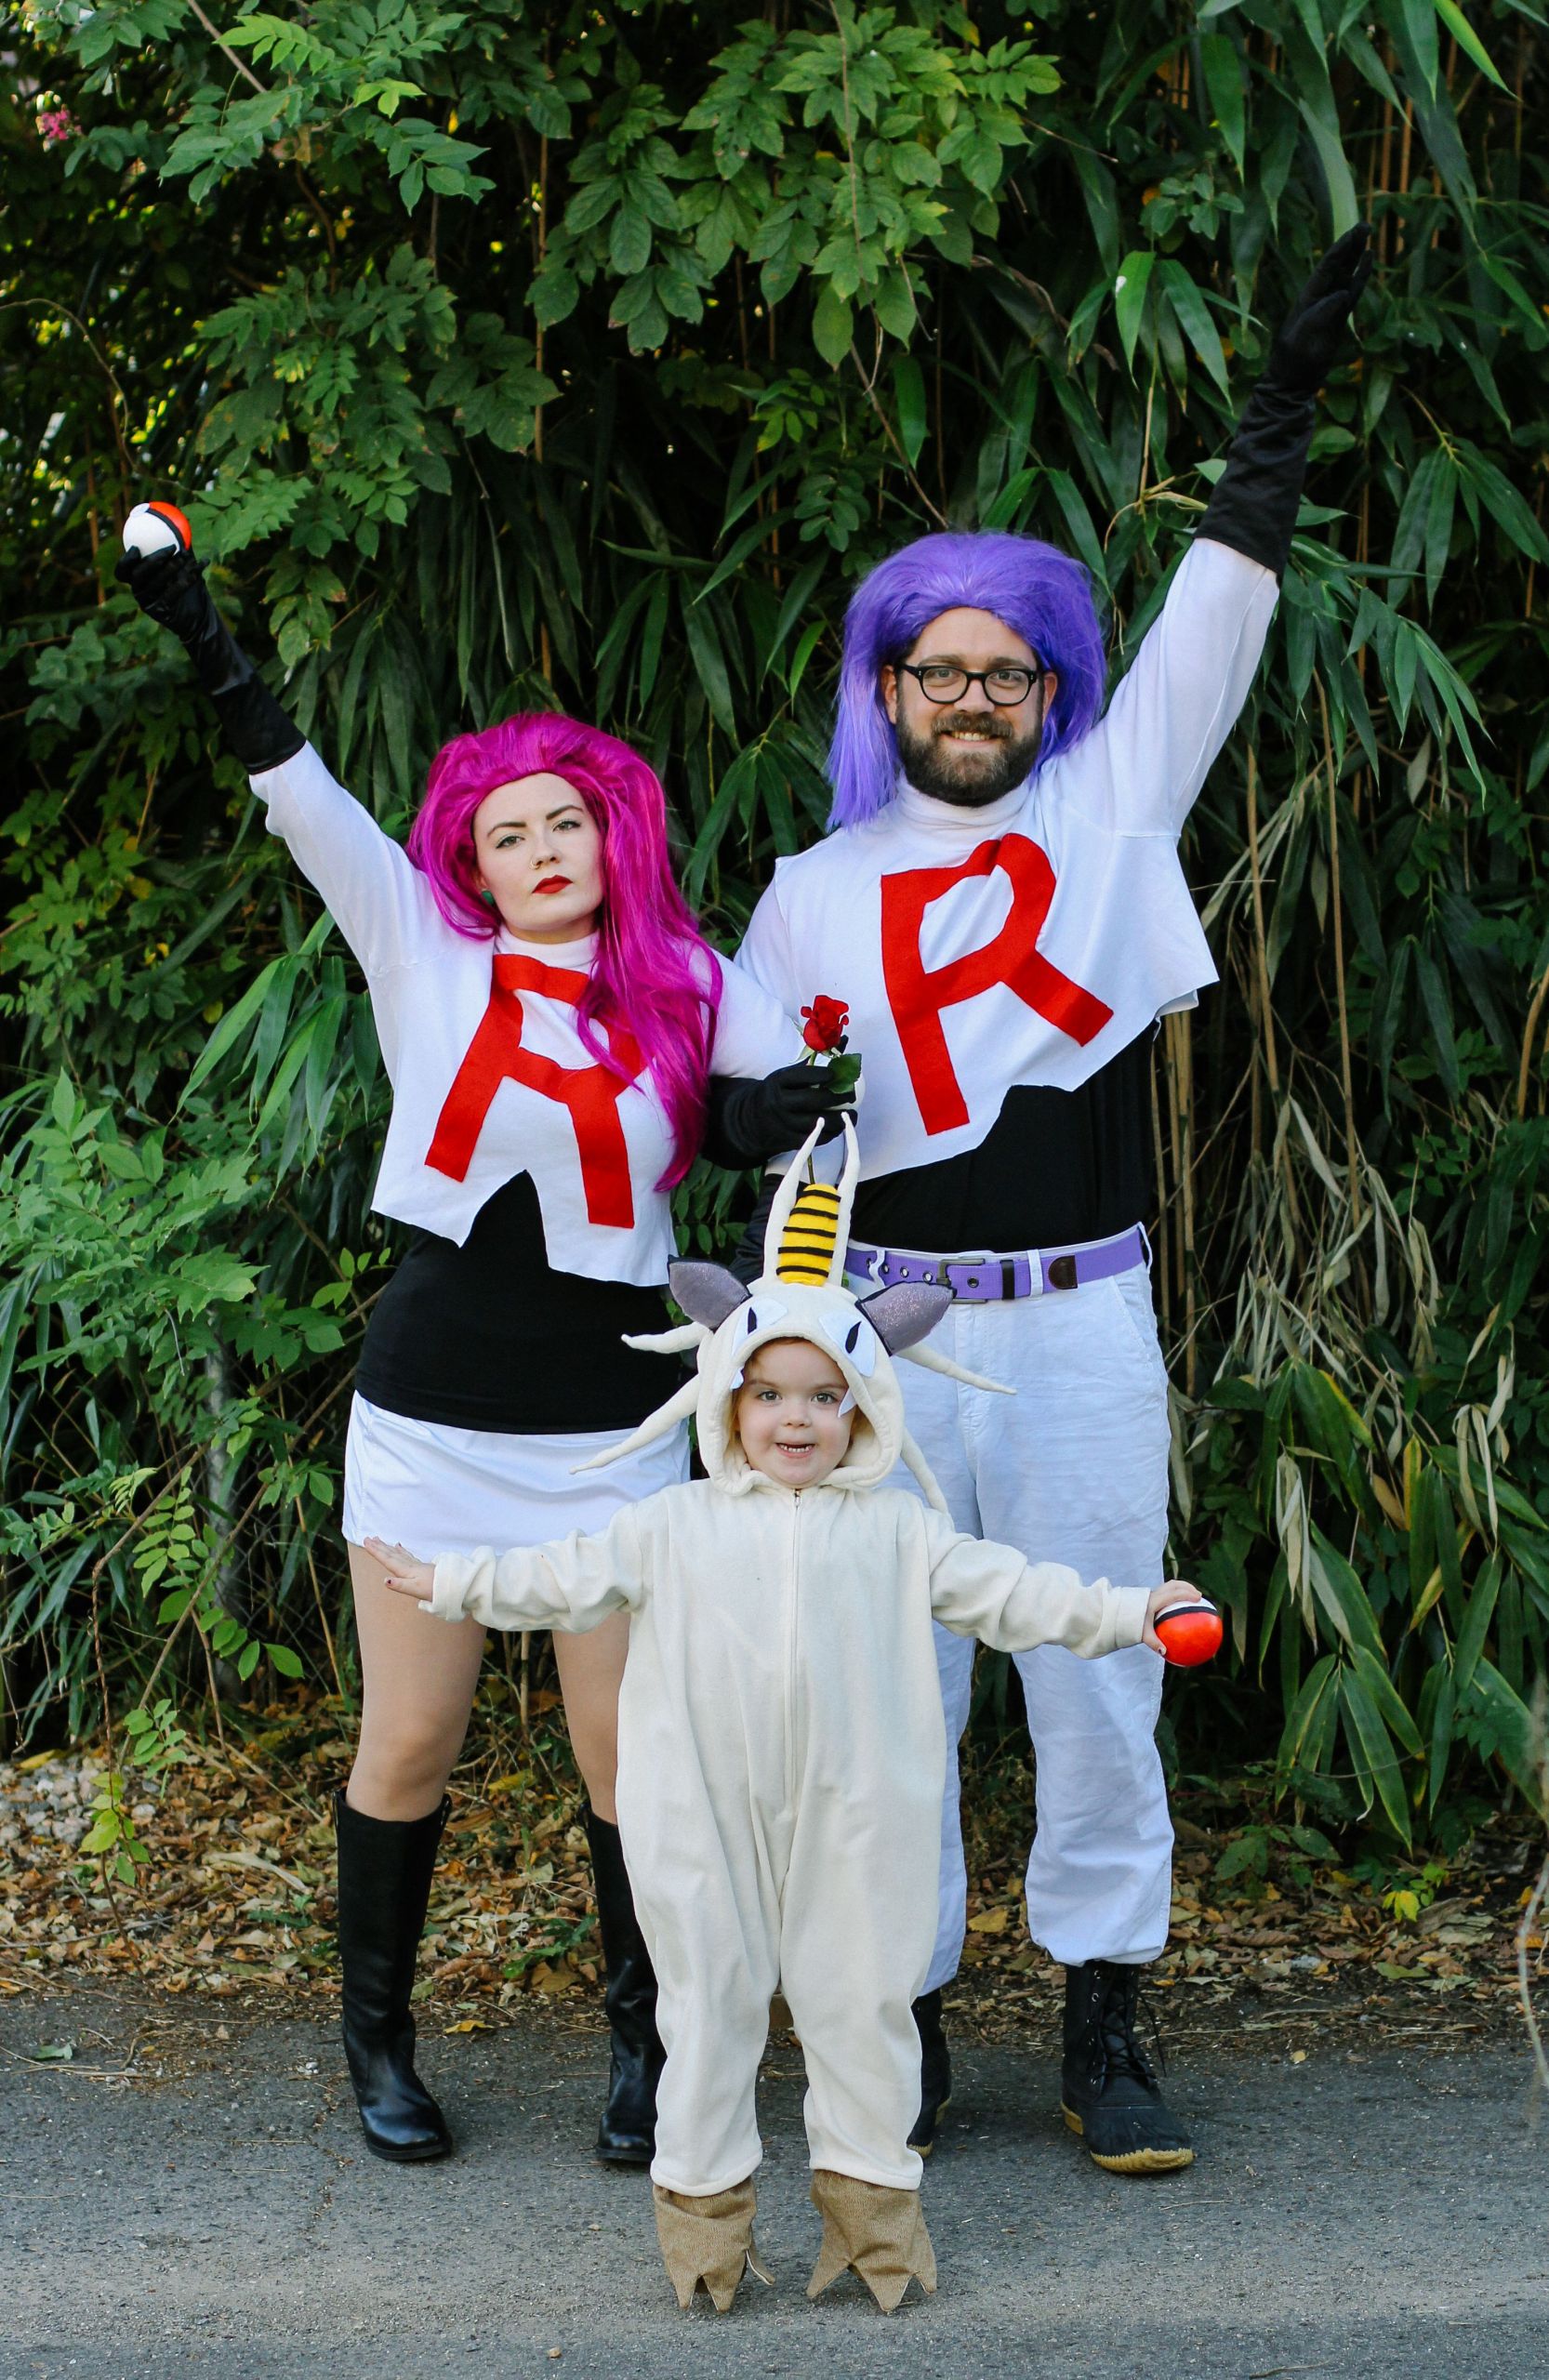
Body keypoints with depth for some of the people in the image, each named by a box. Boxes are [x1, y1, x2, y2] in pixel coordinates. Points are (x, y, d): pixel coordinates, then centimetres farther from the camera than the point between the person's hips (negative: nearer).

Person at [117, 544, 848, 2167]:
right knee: (411, 1739, 4)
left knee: (631, 1744, -1)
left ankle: (646, 2044, 16)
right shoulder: (427, 963, 2)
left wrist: (779, 1120, -9)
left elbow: (812, 1091, 14)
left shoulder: (686, 992, 4)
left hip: (612, 1420, 0)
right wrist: (204, 640, -13)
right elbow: (304, 801, -5)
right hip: (429, 1407, 0)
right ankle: (376, 2033, 22)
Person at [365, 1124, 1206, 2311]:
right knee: (711, 2005, 8)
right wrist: (453, 1583, 11)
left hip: (850, 1817, 0)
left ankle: (871, 2198, 20)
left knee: (859, 2002, 6)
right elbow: (571, 1580, 13)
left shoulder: (894, 1531, 7)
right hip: (707, 1815, 0)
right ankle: (703, 2200, 20)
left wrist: (1124, 1614, -3)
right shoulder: (677, 1527, 8)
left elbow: (1002, 1588, 4)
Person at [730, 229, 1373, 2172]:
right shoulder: (816, 892, 9)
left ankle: (1102, 2029, 9)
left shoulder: (1112, 801, 8)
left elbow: (1211, 623, 4)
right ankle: (900, 2015, 13)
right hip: (893, 1330, 0)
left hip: (1086, 1322, 0)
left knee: (1098, 1677, 2)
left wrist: (1283, 407, -1)